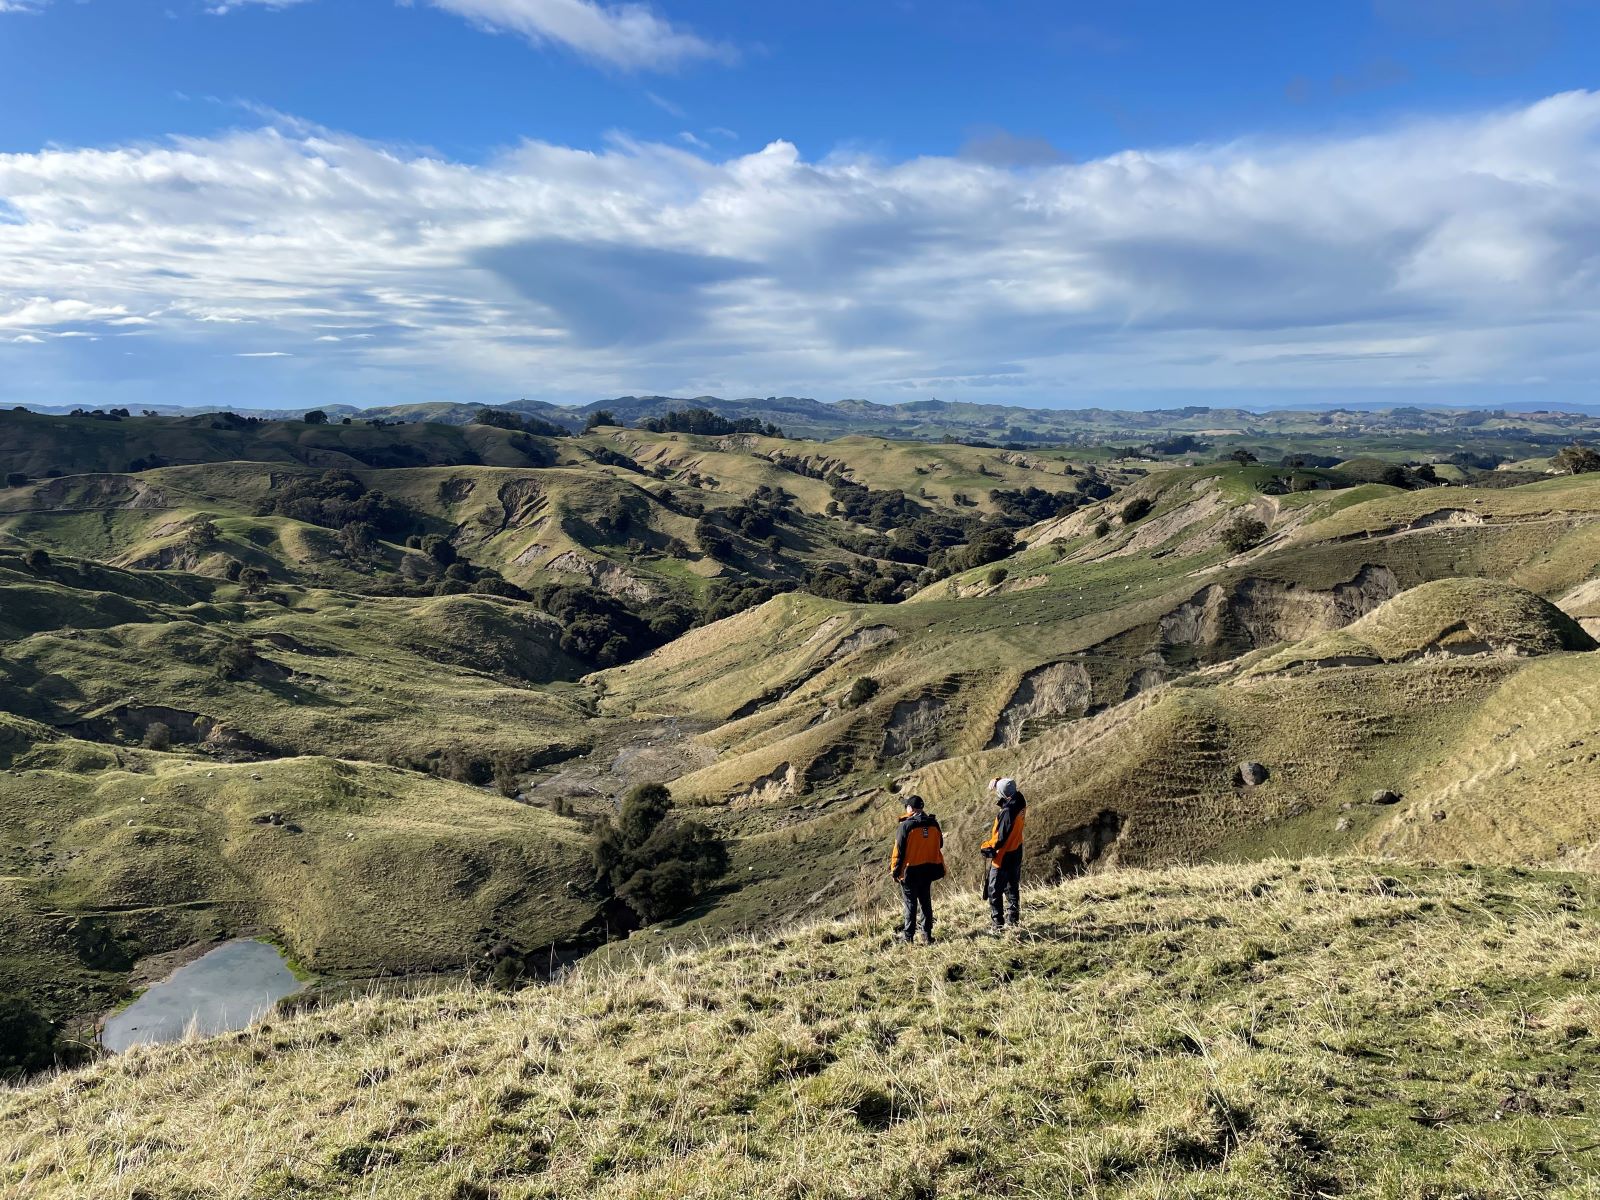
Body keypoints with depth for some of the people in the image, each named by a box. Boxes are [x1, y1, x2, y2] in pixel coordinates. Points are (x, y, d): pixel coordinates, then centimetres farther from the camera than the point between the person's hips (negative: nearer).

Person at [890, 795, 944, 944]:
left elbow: (899, 851, -13)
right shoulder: (933, 824, 0)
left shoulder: (906, 826, -17)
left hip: (910, 871, -5)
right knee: (926, 901, 14)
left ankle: (909, 935, 8)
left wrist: (895, 871, -4)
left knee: (911, 902, 4)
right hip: (928, 870, 5)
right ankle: (927, 933, 17)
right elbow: (940, 845, 12)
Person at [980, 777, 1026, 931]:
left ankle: (998, 925, 4)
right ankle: (1013, 921, 27)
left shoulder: (1007, 812, -28)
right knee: (1013, 889, 19)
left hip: (1002, 857, -8)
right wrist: (998, 783, -2)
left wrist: (988, 848, -8)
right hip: (1016, 854, 8)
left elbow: (1000, 838, -25)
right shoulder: (1020, 805, -5)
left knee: (994, 891, 2)